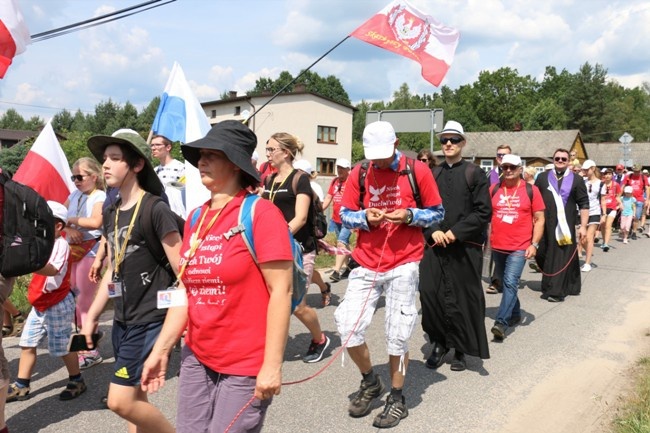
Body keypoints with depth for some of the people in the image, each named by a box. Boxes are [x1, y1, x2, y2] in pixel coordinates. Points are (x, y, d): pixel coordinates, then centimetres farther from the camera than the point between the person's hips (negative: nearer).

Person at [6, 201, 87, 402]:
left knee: (61, 346, 3)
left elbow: (52, 270, -38)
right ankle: (21, 386, 22)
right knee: (27, 344, 11)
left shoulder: (61, 245, -20)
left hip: (58, 305, -9)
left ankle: (77, 381, 20)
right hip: (40, 305, 9)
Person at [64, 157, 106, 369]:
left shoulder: (100, 197, -11)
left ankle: (91, 351, 8)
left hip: (90, 251, -7)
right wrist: (68, 229, -11)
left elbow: (95, 222, -27)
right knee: (73, 300, 11)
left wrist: (70, 220, -13)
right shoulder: (74, 195, 11)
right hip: (73, 250, 7)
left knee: (84, 302, -3)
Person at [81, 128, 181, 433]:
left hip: (150, 321, -8)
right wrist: (92, 315, 17)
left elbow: (182, 270, -14)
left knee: (120, 401, -7)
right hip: (122, 321, 8)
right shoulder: (111, 214, 9)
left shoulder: (156, 209, -15)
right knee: (134, 400, 15)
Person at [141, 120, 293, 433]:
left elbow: (281, 291, -17)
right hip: (197, 358, 6)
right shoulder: (196, 217, 6)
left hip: (246, 365, -6)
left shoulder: (260, 213, -14)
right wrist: (160, 350, 7)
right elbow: (186, 291, 10)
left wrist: (272, 365, -18)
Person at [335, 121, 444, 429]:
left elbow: (437, 213, 3)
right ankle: (370, 383, 25)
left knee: (397, 335, 3)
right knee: (348, 327, -2)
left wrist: (409, 215, -15)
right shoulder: (358, 174, 4)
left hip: (404, 264, -2)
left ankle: (397, 399, 24)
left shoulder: (418, 171, -2)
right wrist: (365, 217, -13)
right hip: (366, 263, 3)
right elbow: (344, 214, 8)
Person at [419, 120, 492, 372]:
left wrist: (455, 232, -13)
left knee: (463, 298, 2)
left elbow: (484, 211, -4)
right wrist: (433, 231, -8)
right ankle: (439, 343, 18)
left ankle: (461, 350, 19)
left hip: (465, 247, -3)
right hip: (434, 246, 3)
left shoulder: (474, 173, 1)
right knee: (430, 293, -2)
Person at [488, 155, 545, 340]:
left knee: (510, 283, -14)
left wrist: (534, 244, -8)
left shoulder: (531, 190, -3)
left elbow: (539, 219, -1)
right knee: (506, 283, 16)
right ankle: (514, 314, 35)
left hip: (520, 248, -4)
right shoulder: (494, 189, 4)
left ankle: (501, 322, -14)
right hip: (497, 246, 4)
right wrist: (486, 238, 6)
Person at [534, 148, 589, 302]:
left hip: (565, 225, -2)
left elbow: (584, 204, 1)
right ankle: (549, 284, 29)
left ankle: (556, 290, 5)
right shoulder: (542, 177, 9)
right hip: (544, 224, 3)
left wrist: (583, 226, -6)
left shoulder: (576, 180, 3)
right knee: (542, 254, 8)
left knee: (561, 257, -1)